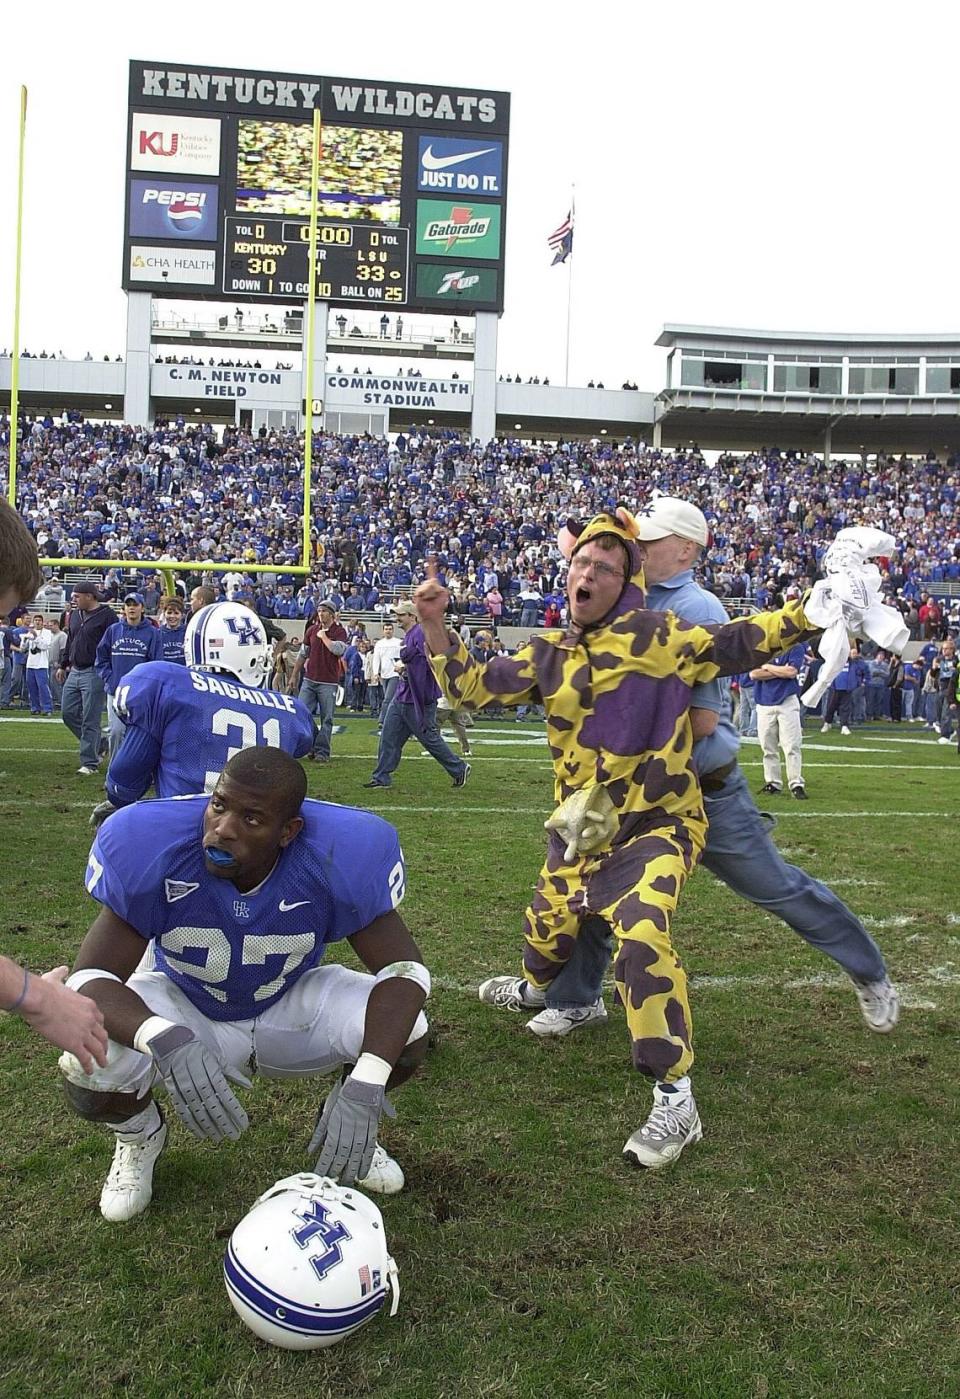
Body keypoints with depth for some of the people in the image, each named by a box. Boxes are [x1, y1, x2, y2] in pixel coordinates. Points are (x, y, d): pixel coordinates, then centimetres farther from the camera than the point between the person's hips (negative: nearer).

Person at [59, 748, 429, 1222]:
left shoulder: (339, 855, -30)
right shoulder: (152, 846, -31)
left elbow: (403, 969, -25)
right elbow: (90, 977, -28)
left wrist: (362, 1089, -41)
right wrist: (165, 1039, -51)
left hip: (291, 1003, 1)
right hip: (182, 1010, 0)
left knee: (406, 1038, -25)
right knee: (89, 1072, -29)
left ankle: (345, 1122, 12)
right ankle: (138, 1136, 11)